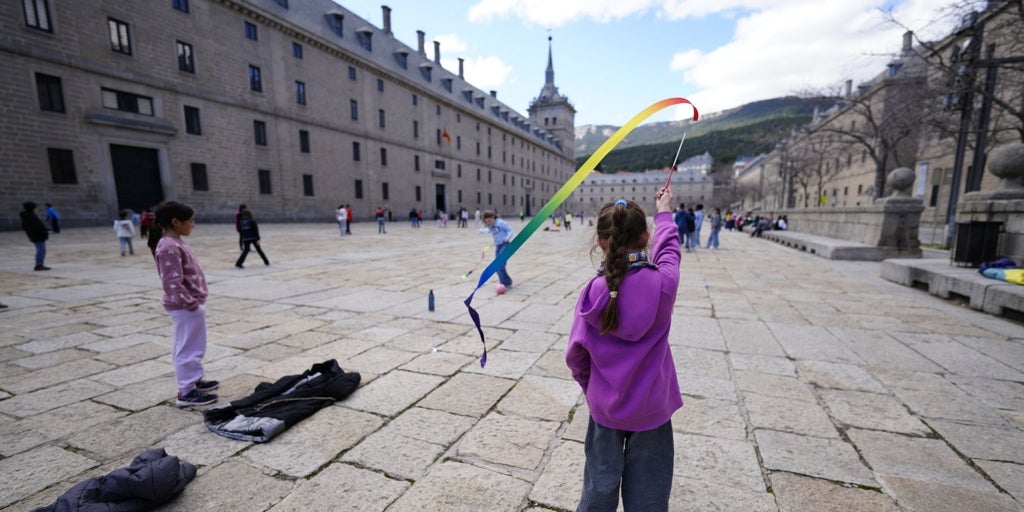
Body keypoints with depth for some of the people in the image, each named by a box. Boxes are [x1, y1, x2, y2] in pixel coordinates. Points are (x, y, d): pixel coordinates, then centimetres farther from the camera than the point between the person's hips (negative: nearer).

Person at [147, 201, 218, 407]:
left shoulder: (176, 242, 11)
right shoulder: (169, 247, -20)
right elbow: (173, 283, -24)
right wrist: (190, 304, -21)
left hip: (192, 304, 10)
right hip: (185, 307, -10)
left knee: (193, 346, 21)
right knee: (188, 348, 0)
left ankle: (194, 380, 36)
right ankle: (187, 392, 11)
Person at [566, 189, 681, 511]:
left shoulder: (594, 292, -17)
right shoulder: (663, 282, -17)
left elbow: (575, 354, -9)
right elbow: (668, 249, 6)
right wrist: (664, 213, 23)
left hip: (605, 405, 0)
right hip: (652, 406, 0)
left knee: (601, 484, 21)